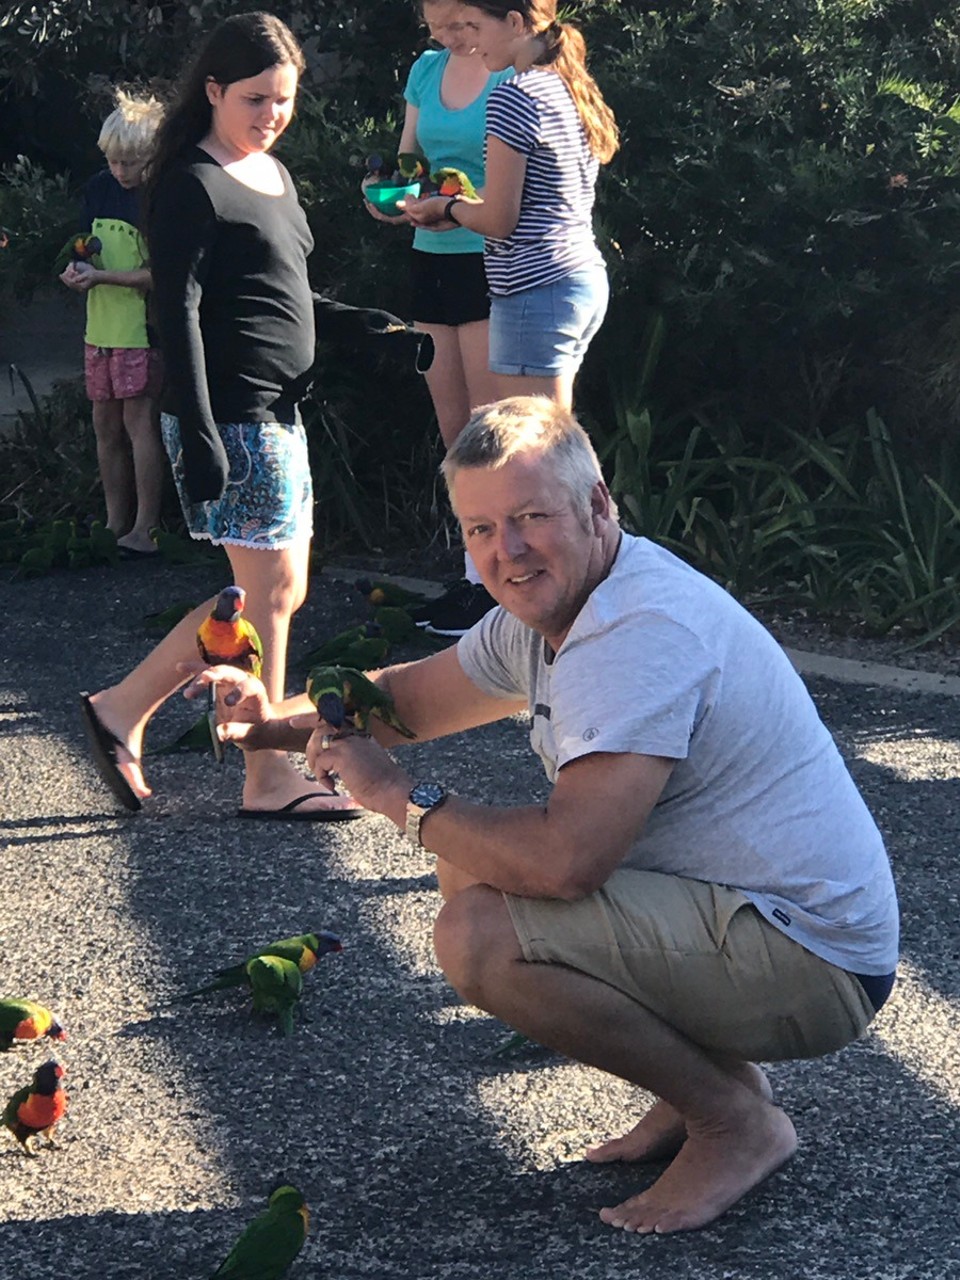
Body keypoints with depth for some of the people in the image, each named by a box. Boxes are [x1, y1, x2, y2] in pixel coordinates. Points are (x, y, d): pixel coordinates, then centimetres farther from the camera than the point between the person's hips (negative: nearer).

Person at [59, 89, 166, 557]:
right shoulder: (99, 188, 8)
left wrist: (101, 276, -20)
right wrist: (79, 269, -3)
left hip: (143, 329, -7)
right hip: (101, 326, 7)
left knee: (139, 420, -8)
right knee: (106, 425, 11)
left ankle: (146, 527, -3)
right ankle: (115, 524, 19)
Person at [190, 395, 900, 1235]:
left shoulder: (643, 632, -25)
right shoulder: (547, 601, 6)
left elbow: (565, 858, -34)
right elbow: (419, 695, 22)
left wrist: (404, 799, -18)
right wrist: (281, 721, 4)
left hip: (816, 964, -10)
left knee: (481, 940, -23)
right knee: (472, 861, 13)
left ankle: (738, 1122, -5)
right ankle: (707, 1073, 13)